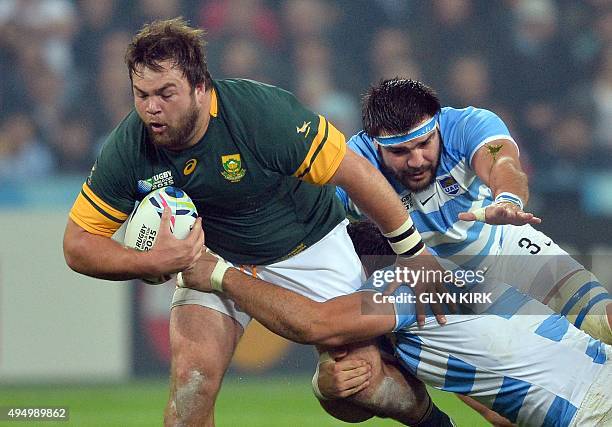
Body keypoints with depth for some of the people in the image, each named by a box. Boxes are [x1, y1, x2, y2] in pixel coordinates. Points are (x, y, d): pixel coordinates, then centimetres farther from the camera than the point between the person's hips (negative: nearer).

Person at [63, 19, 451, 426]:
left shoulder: (262, 111, -32)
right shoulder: (129, 148, -21)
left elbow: (355, 172, -21)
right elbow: (79, 244, -13)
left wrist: (415, 254, -14)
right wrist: (151, 262, -32)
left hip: (310, 246, -2)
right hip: (216, 258, 2)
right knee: (191, 377, -21)